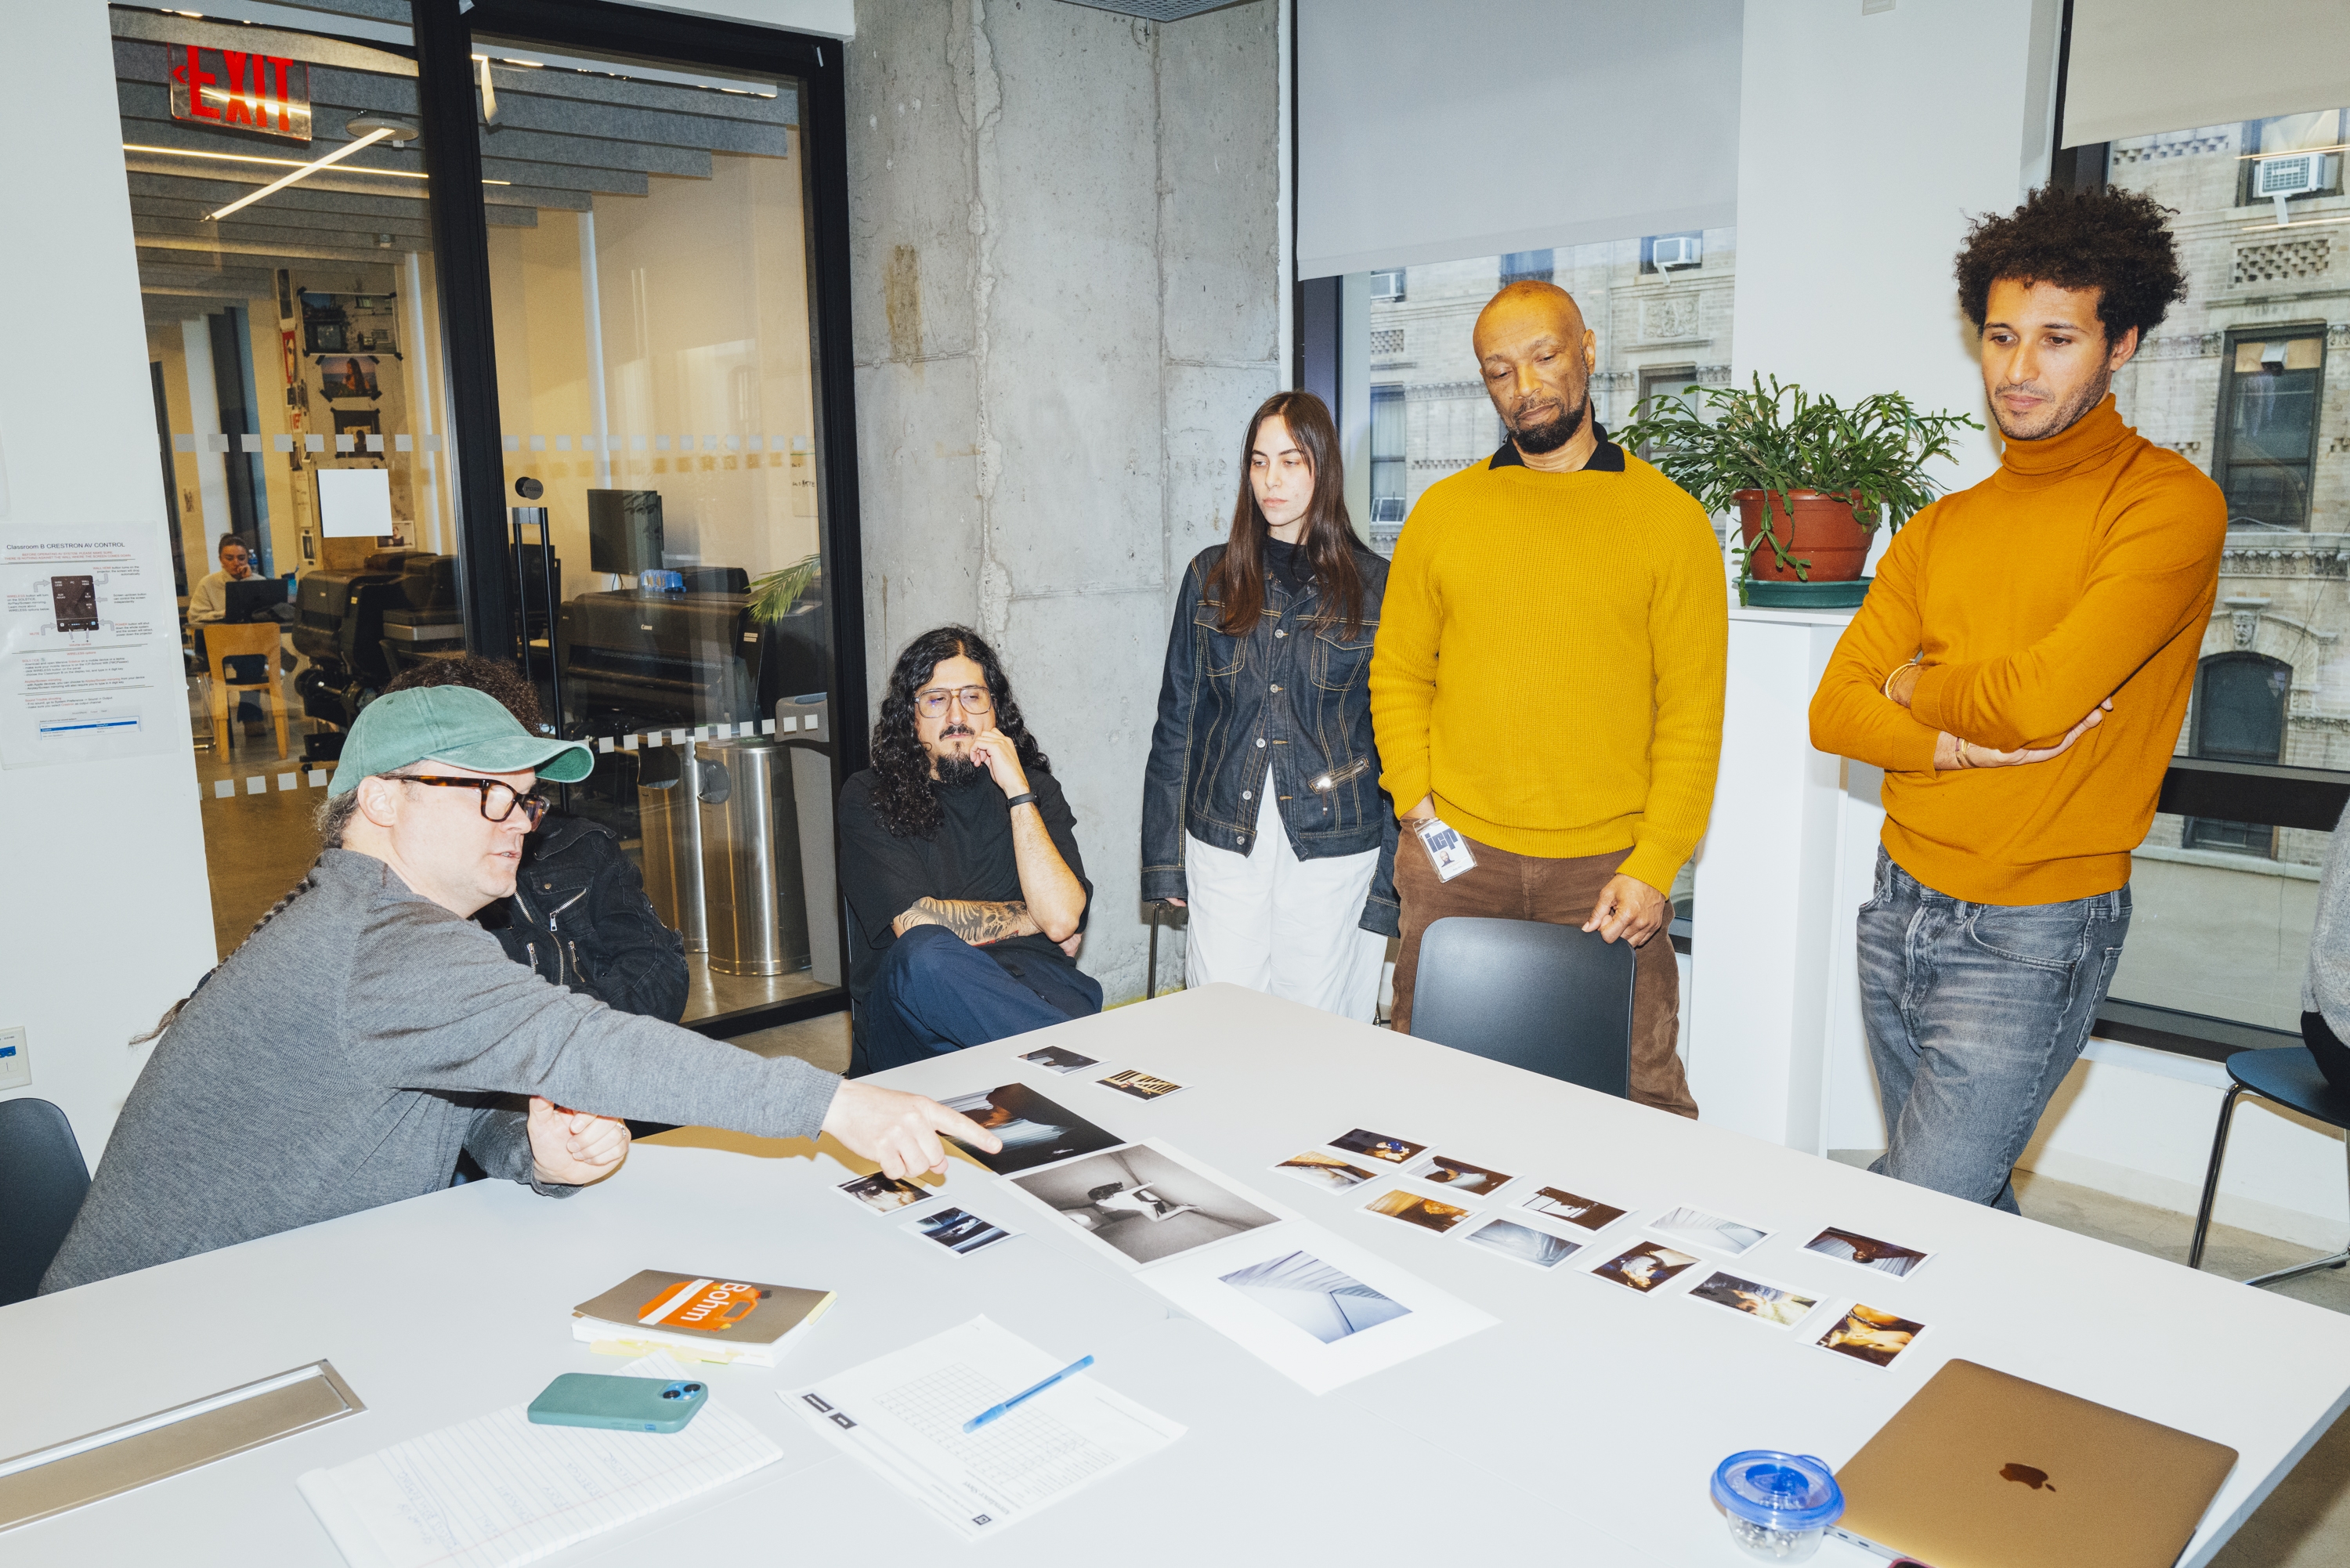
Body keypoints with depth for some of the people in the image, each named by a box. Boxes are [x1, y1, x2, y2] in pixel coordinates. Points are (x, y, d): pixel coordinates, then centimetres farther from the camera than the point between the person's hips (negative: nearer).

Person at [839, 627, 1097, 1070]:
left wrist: (1017, 790, -6)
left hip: (1027, 983, -1)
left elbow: (1062, 919, -5)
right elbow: (914, 925, -8)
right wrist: (1028, 918, 2)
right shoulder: (870, 798, 6)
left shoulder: (1035, 787, 13)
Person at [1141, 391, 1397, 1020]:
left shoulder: (1374, 585, 0)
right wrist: (1165, 859, 4)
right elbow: (1177, 721, 8)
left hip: (1332, 849, -1)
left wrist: (1389, 885, -2)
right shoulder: (1212, 576, 6)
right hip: (1224, 842, 2)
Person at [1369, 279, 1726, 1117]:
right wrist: (1418, 805, -3)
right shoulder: (1441, 511, 7)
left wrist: (1653, 866, -8)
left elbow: (1692, 712, -1)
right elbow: (1398, 675, 10)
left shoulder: (1670, 518, 1)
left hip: (1608, 866, -1)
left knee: (1640, 1099, 3)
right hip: (1455, 859, 2)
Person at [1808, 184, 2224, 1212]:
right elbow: (1834, 712, 1)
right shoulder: (1941, 528, 10)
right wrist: (1972, 738, -15)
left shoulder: (2168, 503, -9)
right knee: (1966, 1200, 19)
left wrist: (1915, 684, -3)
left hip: (2032, 934, -6)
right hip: (1900, 908, 6)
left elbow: (2043, 697, -22)